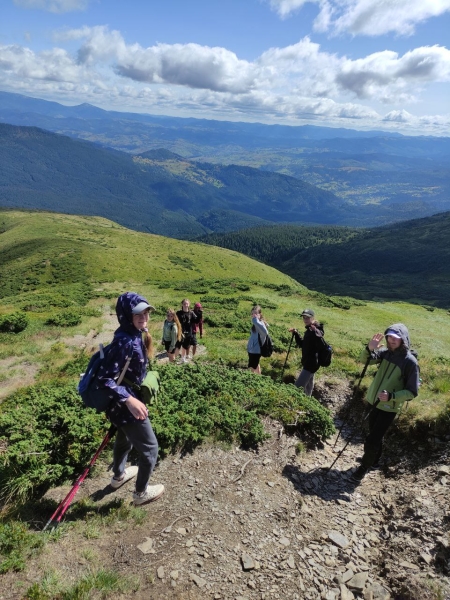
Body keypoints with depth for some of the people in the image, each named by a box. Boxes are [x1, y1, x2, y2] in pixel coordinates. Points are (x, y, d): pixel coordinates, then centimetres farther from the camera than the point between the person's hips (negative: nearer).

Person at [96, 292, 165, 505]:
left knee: (125, 438, 32)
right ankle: (141, 492, 31)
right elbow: (104, 378, -32)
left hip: (123, 403, 9)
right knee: (149, 447, 9)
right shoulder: (125, 342, -31)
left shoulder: (135, 334, -3)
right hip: (125, 405, -9)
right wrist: (129, 400, -38)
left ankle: (119, 475, 57)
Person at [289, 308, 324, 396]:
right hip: (308, 363, 10)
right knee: (308, 385, 24)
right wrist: (296, 334, 5)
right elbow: (302, 345, 17)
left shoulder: (315, 331, -21)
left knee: (297, 387, -10)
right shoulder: (309, 330, 9)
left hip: (311, 364, -10)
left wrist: (314, 330, -57)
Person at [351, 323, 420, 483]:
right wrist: (369, 349, -33)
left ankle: (364, 467, 20)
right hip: (374, 402, 6)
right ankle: (374, 459, 48)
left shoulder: (410, 362, -20)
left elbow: (412, 392, -18)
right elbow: (366, 360, -13)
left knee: (372, 441, -3)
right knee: (375, 435, 24)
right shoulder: (386, 352, -4)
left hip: (389, 408, -5)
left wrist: (391, 396, -32)